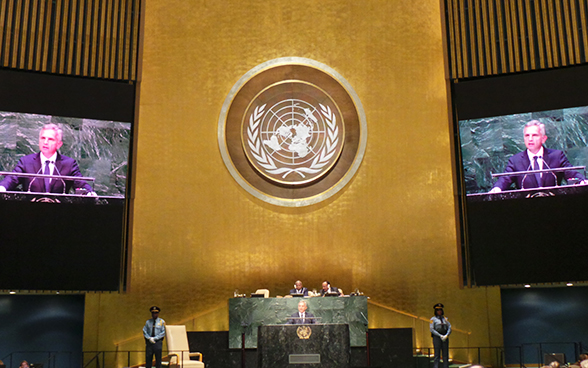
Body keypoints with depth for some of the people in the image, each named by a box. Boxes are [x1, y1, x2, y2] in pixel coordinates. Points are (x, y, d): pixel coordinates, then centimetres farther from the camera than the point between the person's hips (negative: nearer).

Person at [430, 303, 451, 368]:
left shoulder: (445, 319, 14)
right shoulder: (433, 319, 2)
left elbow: (449, 328, 6)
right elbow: (431, 329, -7)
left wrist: (446, 335, -13)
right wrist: (440, 336, -16)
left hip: (445, 338, 4)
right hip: (436, 337, -4)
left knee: (446, 355, 2)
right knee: (437, 355, -8)